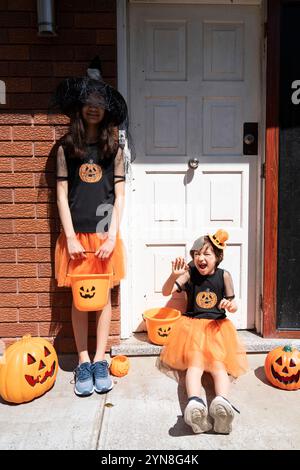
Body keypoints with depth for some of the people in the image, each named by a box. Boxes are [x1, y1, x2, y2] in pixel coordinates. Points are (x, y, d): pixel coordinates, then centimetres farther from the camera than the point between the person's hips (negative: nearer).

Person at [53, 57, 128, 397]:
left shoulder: (113, 148, 6)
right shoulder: (66, 147, 4)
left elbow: (120, 196, 3)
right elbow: (62, 194, 1)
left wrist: (111, 236, -7)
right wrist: (71, 238, -7)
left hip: (105, 233, 0)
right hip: (76, 234, 0)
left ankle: (100, 362, 19)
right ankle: (83, 363, 19)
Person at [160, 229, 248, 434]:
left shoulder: (224, 275, -3)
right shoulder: (190, 273, -6)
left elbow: (232, 303, 6)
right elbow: (166, 292, -13)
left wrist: (231, 306, -19)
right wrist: (175, 275, -32)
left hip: (217, 326, 1)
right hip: (192, 325, -1)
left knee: (218, 363, -22)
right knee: (195, 363, -24)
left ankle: (222, 401, -45)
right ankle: (195, 402, -47)